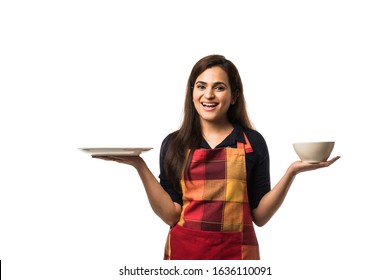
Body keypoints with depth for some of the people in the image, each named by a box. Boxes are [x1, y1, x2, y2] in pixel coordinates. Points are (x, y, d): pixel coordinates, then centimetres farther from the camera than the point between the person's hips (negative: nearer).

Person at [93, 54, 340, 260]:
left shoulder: (252, 142, 0)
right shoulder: (174, 144, 1)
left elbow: (260, 216, -3)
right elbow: (171, 214, -6)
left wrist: (291, 172, -14)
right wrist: (139, 165, -13)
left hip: (236, 253, 0)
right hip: (184, 251, 0)